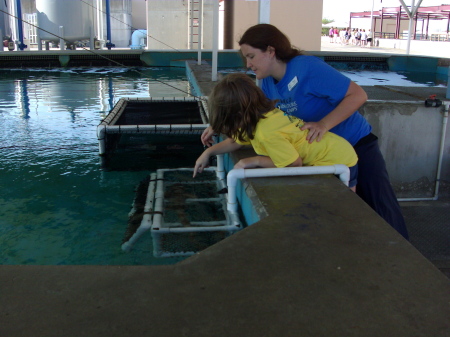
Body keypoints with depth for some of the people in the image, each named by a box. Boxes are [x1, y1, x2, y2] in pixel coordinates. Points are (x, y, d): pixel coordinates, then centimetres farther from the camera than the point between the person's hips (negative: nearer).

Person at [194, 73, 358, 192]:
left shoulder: (267, 133, -32)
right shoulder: (261, 114, -3)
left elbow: (294, 163, -25)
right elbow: (236, 141, 13)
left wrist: (255, 161, -19)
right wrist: (208, 152, 6)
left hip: (338, 163, -9)